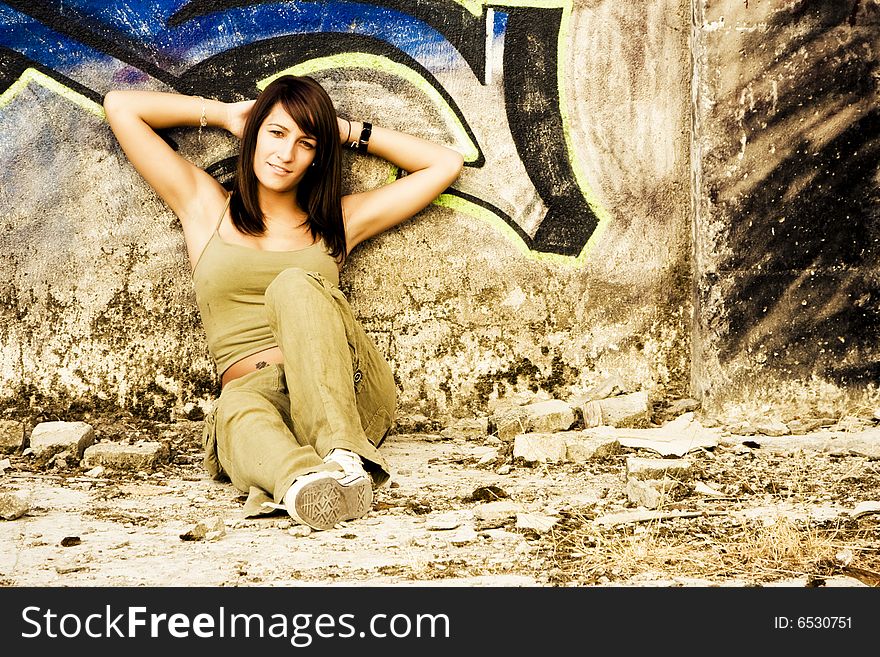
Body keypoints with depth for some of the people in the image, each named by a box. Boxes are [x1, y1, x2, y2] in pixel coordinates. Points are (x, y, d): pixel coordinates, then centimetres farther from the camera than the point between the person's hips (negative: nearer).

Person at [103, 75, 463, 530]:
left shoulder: (335, 223, 21)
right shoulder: (207, 208, 19)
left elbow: (445, 164, 23)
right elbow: (120, 106, 21)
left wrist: (352, 132, 23)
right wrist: (222, 114, 25)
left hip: (346, 393, 1)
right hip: (254, 391, -1)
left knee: (295, 285, -30)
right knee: (237, 408, -39)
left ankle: (345, 454, -48)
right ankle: (304, 481, -71)